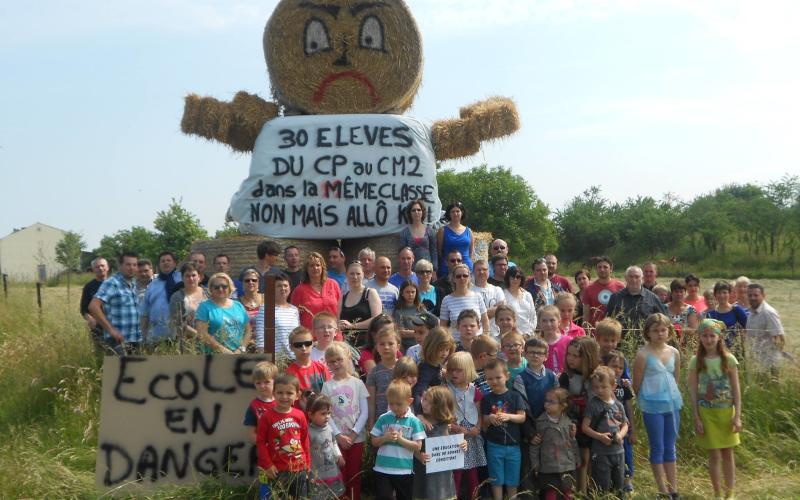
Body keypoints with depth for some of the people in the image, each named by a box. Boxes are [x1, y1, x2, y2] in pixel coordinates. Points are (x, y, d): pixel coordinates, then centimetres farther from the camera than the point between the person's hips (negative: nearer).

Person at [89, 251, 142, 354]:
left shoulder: (134, 286, 16)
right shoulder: (111, 283, -8)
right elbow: (93, 306, -19)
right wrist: (110, 329, -21)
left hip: (135, 340, 8)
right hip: (117, 340, -8)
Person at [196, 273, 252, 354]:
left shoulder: (238, 306, 16)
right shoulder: (205, 307, 3)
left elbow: (248, 330, 15)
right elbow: (202, 334, -7)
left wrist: (241, 348, -1)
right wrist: (223, 350, -12)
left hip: (239, 355, 4)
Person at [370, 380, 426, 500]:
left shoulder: (414, 421, -6)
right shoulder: (383, 418, 1)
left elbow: (418, 446, -9)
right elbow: (374, 442, 5)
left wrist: (400, 439, -18)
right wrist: (385, 438, -14)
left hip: (404, 471, -1)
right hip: (382, 469, 1)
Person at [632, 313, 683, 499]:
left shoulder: (674, 353, 4)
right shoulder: (643, 354, -10)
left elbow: (676, 378, 15)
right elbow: (637, 384, -5)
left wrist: (672, 396, 12)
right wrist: (643, 400, 1)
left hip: (673, 404, 5)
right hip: (652, 407, -5)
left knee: (670, 448, 12)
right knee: (658, 448, 4)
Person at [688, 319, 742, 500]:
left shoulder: (729, 359, -4)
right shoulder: (695, 361, -5)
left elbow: (736, 390, -2)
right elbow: (693, 392, -3)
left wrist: (737, 416, -6)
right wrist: (696, 418, -6)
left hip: (726, 411, 1)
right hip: (706, 412, -1)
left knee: (728, 454, 9)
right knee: (714, 455, 3)